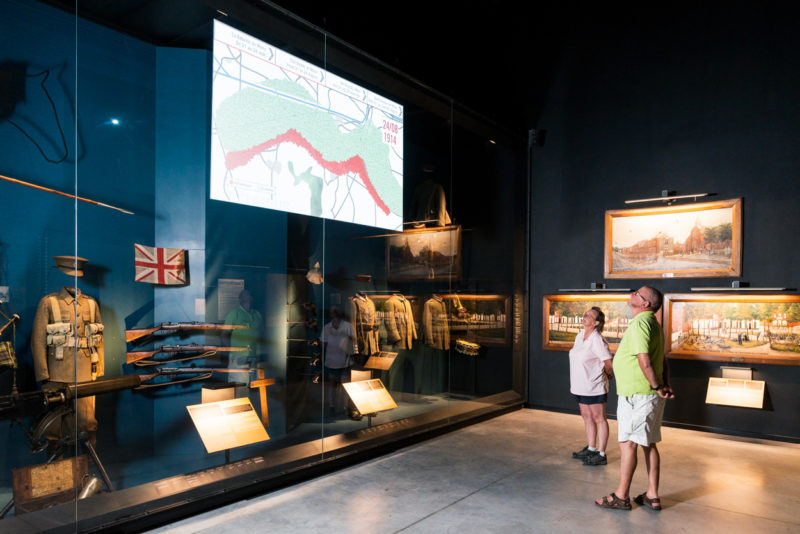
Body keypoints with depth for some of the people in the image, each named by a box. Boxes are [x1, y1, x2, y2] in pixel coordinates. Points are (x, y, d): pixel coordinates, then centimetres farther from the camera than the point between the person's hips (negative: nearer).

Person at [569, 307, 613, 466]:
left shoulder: (597, 340, -19)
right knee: (587, 417, 18)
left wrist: (604, 376, 2)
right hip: (580, 386, 8)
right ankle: (591, 449, 32)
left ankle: (601, 454, 10)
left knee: (599, 419, 2)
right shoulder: (579, 336, 6)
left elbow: (608, 364, -15)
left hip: (594, 386, -8)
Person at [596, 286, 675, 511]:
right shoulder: (653, 323, 16)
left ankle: (621, 496, 8)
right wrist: (665, 385, 11)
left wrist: (657, 387, -14)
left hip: (637, 394, -10)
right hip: (651, 395, 10)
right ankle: (652, 496, 21)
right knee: (649, 444, 14)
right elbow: (663, 360, 18)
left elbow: (645, 361, -25)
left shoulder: (640, 323, -17)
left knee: (628, 443, -1)